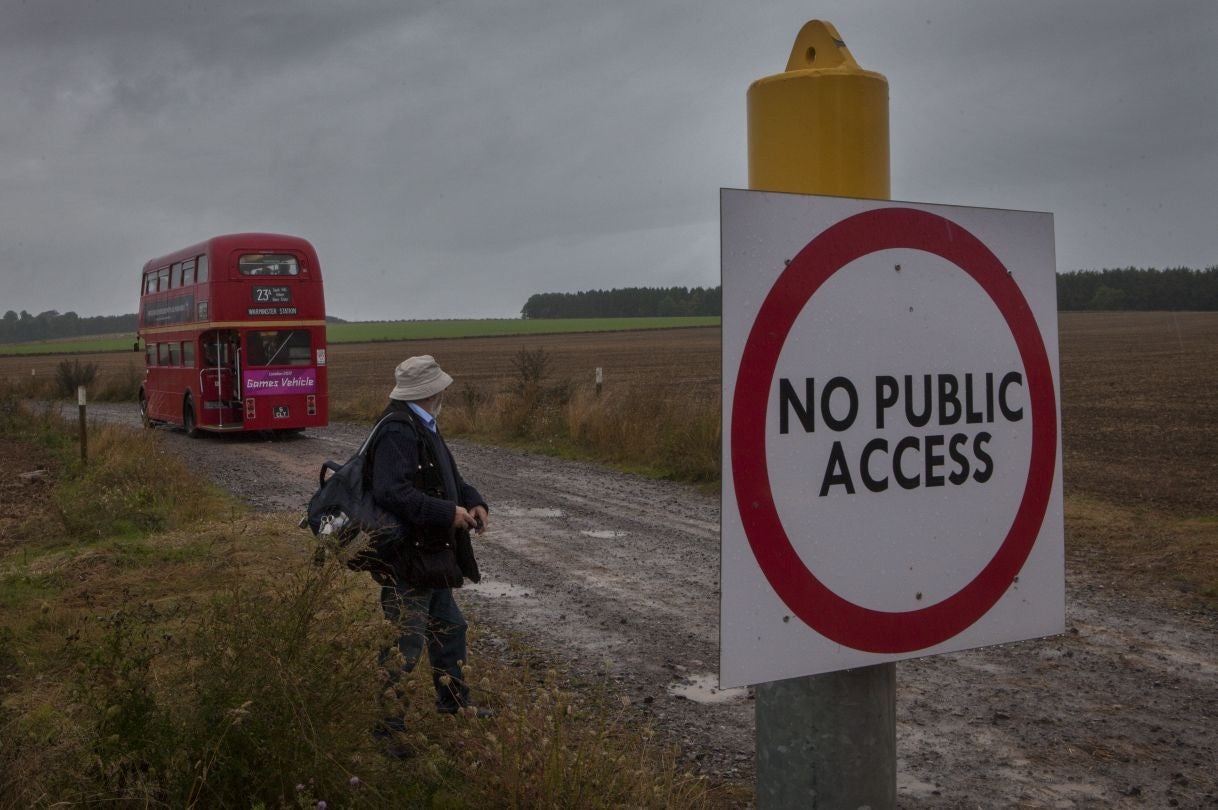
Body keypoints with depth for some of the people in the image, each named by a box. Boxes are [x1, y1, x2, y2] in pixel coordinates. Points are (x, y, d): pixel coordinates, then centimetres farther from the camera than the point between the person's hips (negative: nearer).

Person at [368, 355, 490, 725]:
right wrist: (448, 512, -26)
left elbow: (449, 477, 22)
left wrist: (473, 501, 3)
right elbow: (392, 493, -32)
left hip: (432, 556, 11)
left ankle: (454, 703, 40)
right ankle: (385, 721, 6)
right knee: (406, 642, -5)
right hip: (407, 559, -11)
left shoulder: (422, 427, 13)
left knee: (449, 628, 24)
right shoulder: (398, 432, -22)